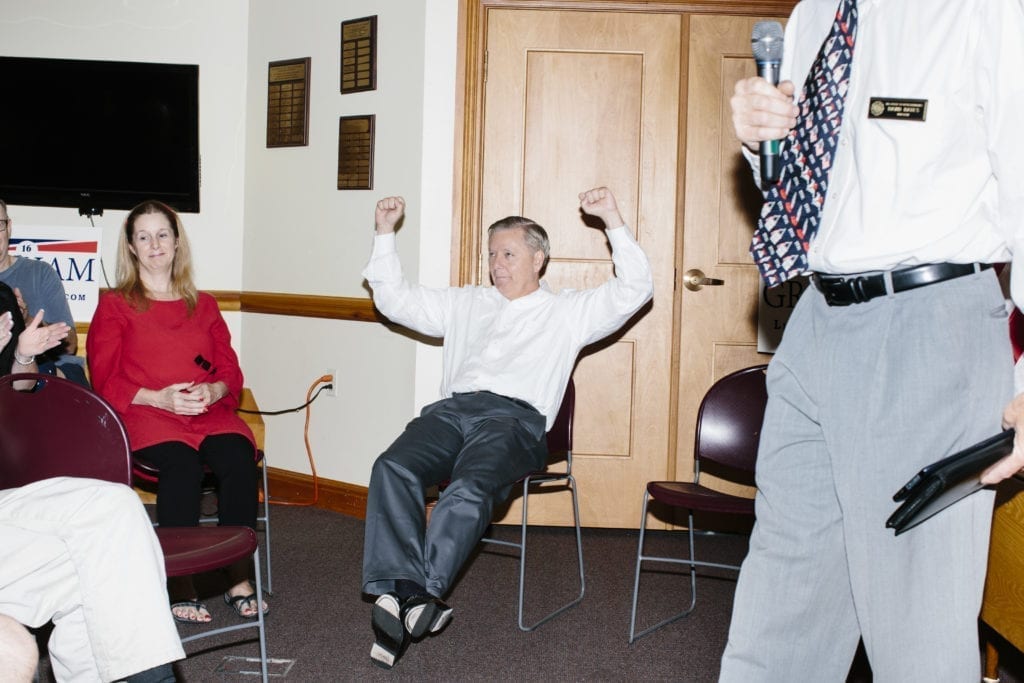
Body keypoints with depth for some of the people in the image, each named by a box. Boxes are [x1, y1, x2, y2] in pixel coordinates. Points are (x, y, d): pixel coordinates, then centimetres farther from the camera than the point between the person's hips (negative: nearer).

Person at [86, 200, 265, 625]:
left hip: (209, 412, 3)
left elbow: (230, 370, 18)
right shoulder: (114, 306, 14)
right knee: (181, 464, -36)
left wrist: (213, 391, -6)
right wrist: (158, 398, -12)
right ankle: (181, 588, -29)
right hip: (145, 415, -3)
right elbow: (105, 380, 4)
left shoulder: (204, 305, 24)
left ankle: (240, 581, -27)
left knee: (238, 458, -31)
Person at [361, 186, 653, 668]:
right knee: (393, 468, -29)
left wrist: (614, 222, 4)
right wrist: (385, 234, 28)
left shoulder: (568, 311, 22)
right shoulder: (466, 304, 34)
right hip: (452, 408, 4)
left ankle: (399, 599, -40)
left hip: (515, 417, -4)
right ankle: (413, 595, -39)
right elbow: (396, 301, 34)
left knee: (469, 489, -37)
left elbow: (634, 290, 11)